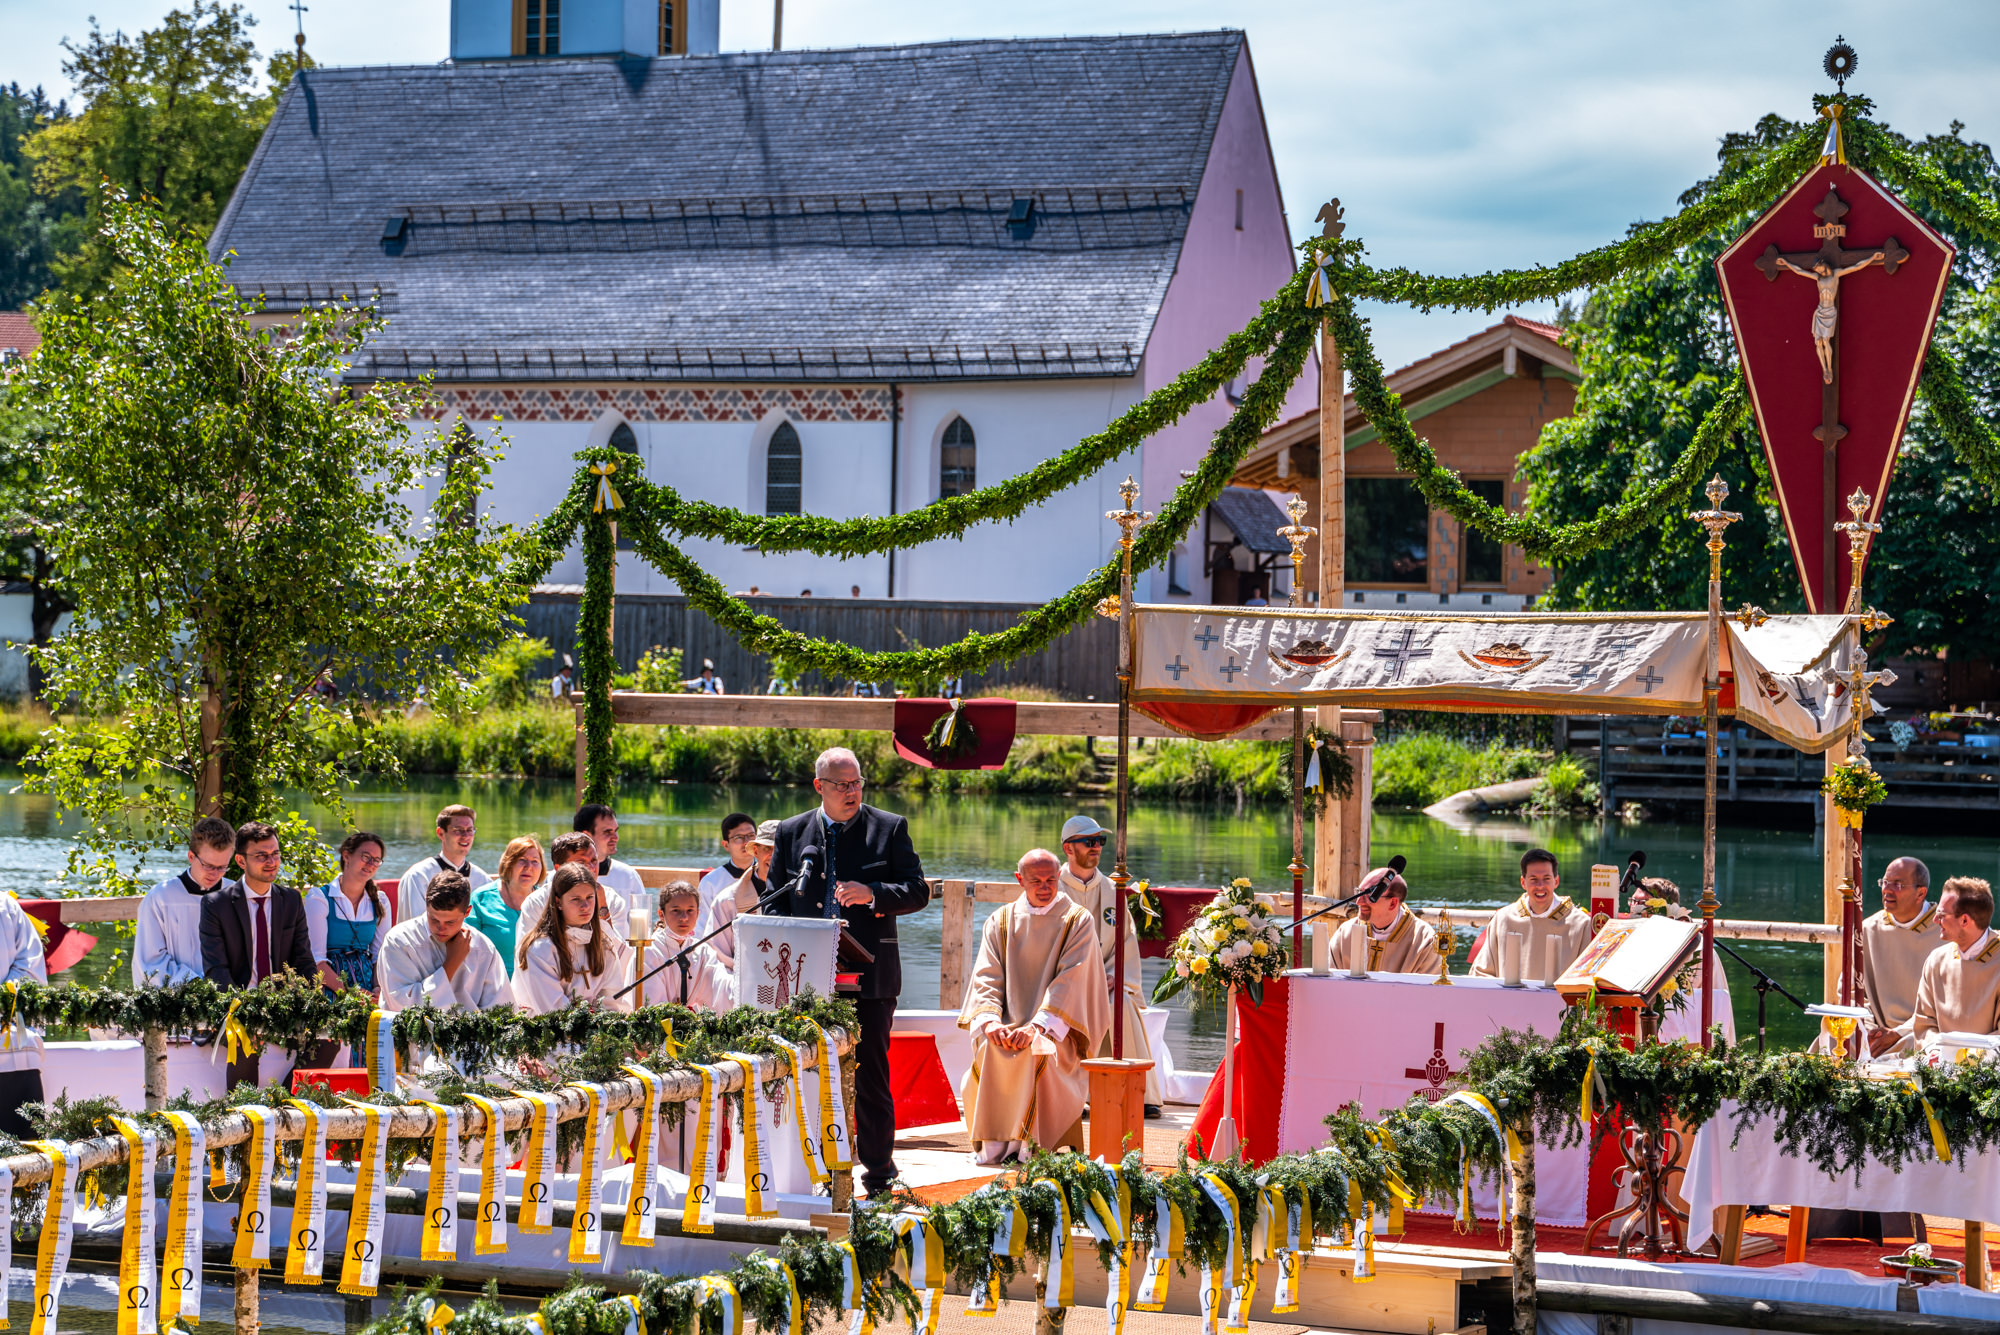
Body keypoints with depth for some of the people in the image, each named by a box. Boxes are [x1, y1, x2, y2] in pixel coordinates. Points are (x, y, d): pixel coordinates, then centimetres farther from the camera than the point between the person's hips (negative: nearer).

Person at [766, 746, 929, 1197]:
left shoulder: (890, 829, 3)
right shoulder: (792, 833, 10)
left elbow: (918, 890, 0)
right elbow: (774, 901, 13)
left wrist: (872, 894, -17)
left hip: (869, 974, -2)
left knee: (870, 1075, -1)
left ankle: (879, 1170, 8)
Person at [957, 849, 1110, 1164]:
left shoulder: (1078, 921, 2)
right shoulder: (1000, 922, 13)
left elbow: (1070, 981, -9)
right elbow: (986, 977, 4)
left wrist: (1037, 1027, -23)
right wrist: (989, 1020, -17)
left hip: (1056, 1029, -3)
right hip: (1009, 1023, 3)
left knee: (1035, 1053, -35)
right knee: (989, 1049, -30)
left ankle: (1028, 1144, -26)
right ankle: (993, 1144, -24)